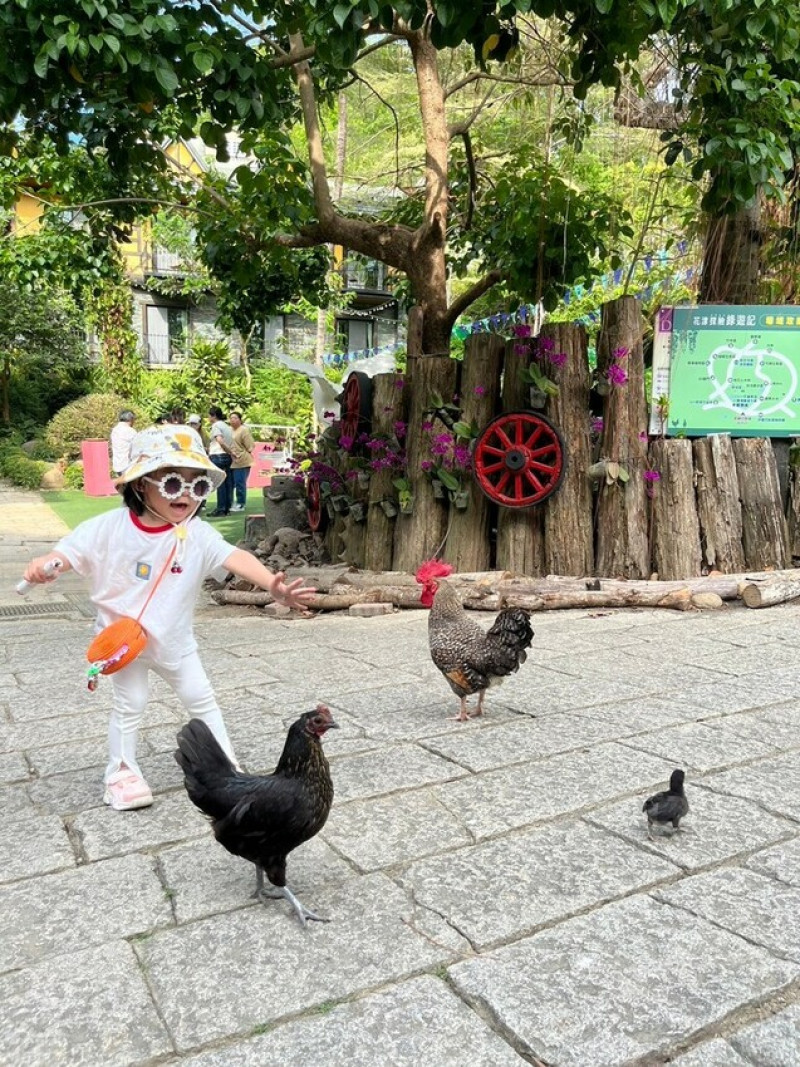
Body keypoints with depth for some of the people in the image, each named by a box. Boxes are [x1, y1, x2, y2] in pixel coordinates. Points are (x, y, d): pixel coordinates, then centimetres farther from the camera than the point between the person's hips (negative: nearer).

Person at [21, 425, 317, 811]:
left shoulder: (198, 534, -20)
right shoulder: (109, 527, -18)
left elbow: (238, 558, -33)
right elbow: (68, 553, -13)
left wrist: (274, 586, -49)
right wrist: (41, 565, -37)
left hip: (173, 639, 2)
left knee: (201, 699, 8)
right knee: (130, 704, 4)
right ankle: (121, 772, 26)